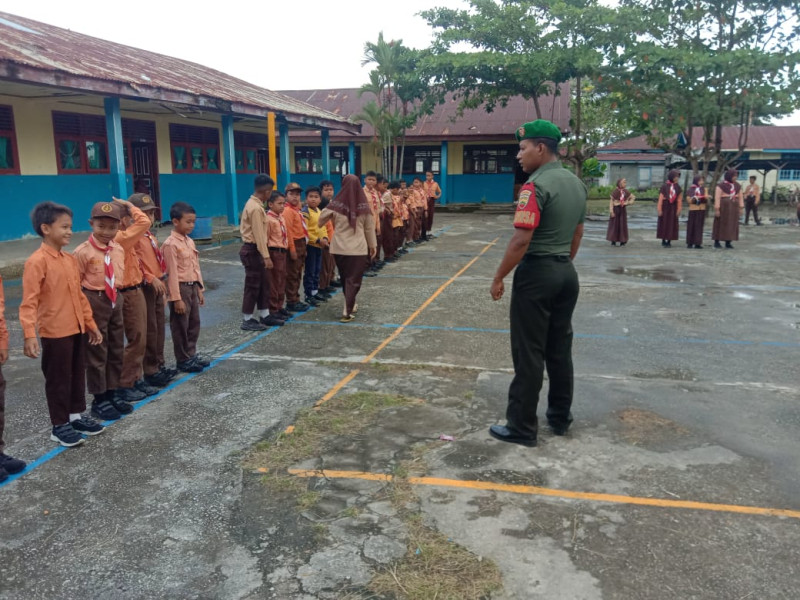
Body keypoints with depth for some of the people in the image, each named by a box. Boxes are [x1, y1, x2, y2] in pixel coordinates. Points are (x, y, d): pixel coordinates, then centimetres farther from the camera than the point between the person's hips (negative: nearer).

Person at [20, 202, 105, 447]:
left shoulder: (70, 259, 8)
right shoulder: (37, 261, -15)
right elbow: (29, 302, -19)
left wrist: (90, 323, 17)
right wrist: (29, 335, -27)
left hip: (77, 330, 7)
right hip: (55, 332, -7)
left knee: (78, 375, 17)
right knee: (58, 379, 5)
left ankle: (76, 416, 33)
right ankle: (59, 426, 18)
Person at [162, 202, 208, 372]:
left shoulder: (190, 241, 10)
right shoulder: (170, 244, -15)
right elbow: (172, 273, -17)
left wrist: (200, 289, 14)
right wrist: (176, 298, -19)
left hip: (193, 287, 8)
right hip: (181, 288, -8)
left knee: (194, 323, 15)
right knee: (181, 326, 3)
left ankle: (191, 354, 28)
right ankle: (183, 360, 14)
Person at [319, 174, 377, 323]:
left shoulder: (336, 204, -5)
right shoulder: (364, 206, -6)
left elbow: (321, 219, 5)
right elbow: (369, 228, 2)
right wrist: (373, 245, 12)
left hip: (339, 247, 2)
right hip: (358, 248, -2)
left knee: (345, 278, 19)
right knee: (353, 279, 1)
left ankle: (351, 305, 33)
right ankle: (347, 311, -8)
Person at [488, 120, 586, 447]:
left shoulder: (536, 185, -17)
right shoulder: (576, 183, 10)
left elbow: (521, 240, -22)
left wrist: (498, 278, -13)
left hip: (536, 274, -8)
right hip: (566, 273, 9)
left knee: (529, 353, -2)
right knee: (560, 349, 15)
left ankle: (522, 427, 6)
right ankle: (560, 417, 25)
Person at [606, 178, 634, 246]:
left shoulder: (625, 191, 4)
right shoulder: (615, 191, -9)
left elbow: (633, 197, 19)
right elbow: (611, 201, -9)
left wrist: (629, 202, 3)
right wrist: (611, 211, -15)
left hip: (623, 209, 4)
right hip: (616, 208, -4)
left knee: (623, 225, 4)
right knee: (614, 224, -1)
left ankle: (622, 241, 10)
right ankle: (613, 241, 6)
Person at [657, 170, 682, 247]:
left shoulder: (678, 187, 4)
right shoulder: (664, 186, -7)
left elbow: (679, 199, 3)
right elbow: (660, 198, -7)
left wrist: (678, 210, -3)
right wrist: (659, 210, -9)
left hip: (673, 208, 3)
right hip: (665, 207, -3)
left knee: (672, 224, 3)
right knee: (664, 223, 4)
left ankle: (669, 241, 11)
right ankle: (663, 240, 16)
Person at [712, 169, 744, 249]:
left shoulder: (737, 185, 9)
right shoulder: (721, 185, -8)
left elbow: (740, 197, 11)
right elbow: (717, 197, -11)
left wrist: (741, 208, 4)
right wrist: (717, 209, -15)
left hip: (733, 207, 5)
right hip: (723, 206, -5)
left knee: (731, 224, 4)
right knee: (720, 224, 0)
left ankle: (728, 242, 9)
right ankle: (716, 242, 9)